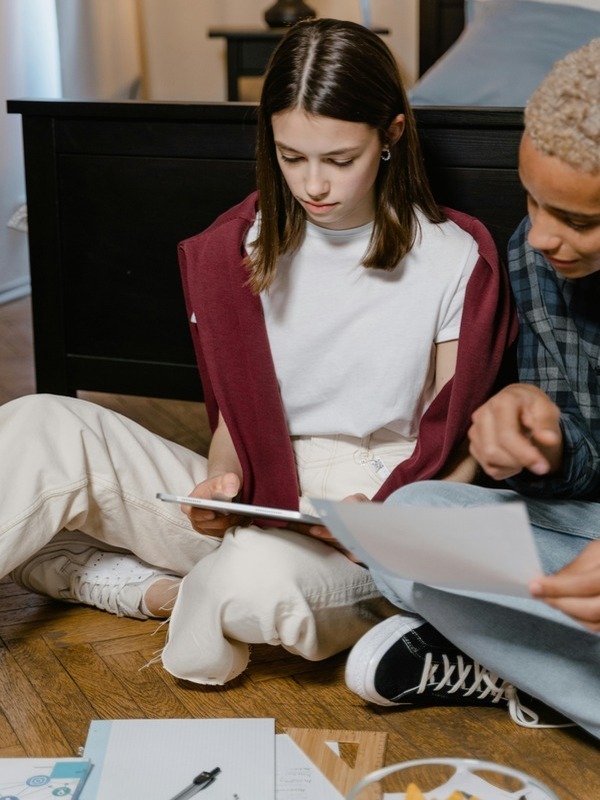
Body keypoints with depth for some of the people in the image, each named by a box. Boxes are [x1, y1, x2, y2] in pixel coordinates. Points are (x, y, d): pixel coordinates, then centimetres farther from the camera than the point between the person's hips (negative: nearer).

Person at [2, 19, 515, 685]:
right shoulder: (247, 248, 6)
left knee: (258, 572, -39)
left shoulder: (451, 261, -4)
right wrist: (223, 479, -12)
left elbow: (458, 451, -2)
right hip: (255, 503, 3)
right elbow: (235, 410, 11)